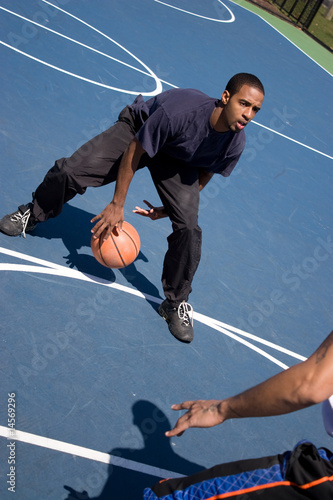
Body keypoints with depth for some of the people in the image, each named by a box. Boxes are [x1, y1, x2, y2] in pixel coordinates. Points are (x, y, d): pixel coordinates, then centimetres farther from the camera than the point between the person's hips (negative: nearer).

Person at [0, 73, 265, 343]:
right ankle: (32, 216, 22)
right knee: (71, 170, -13)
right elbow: (134, 151, -26)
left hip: (179, 160, 3)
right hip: (138, 131, -2)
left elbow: (203, 176, -4)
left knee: (188, 228, -13)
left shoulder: (235, 143, -25)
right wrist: (117, 204, -21)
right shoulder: (180, 110, -40)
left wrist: (167, 209, -4)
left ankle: (176, 303, 8)